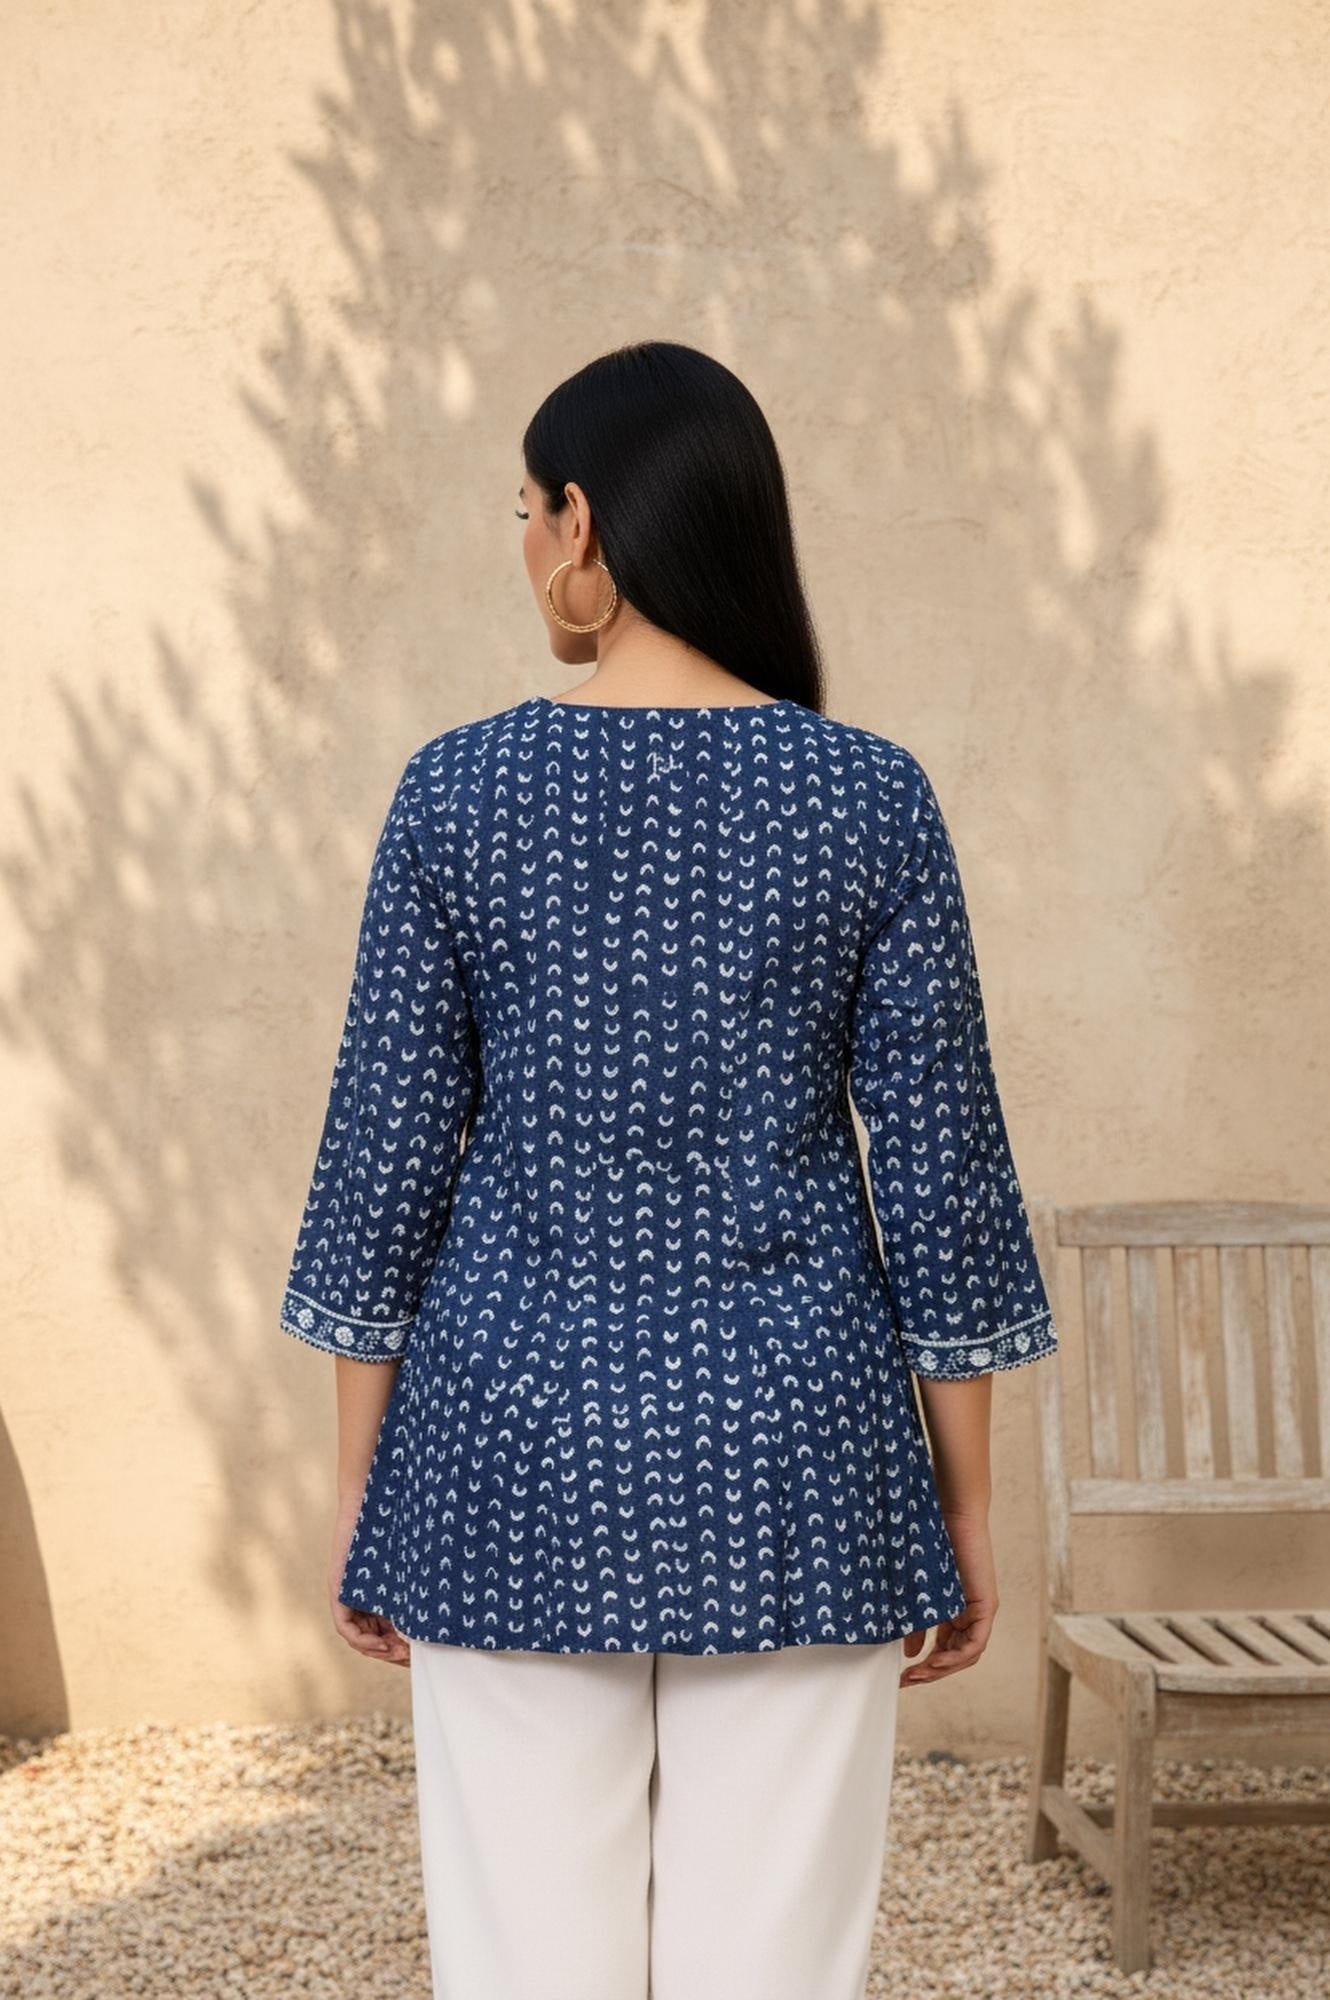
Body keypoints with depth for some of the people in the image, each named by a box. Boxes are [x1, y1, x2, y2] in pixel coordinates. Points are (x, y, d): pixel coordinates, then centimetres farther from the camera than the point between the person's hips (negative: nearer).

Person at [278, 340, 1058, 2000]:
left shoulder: (457, 789, -5)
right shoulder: (872, 797, -4)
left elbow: (387, 1152, -3)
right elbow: (939, 1167, -3)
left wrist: (358, 1488, 7)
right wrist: (967, 1508, 6)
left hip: (523, 1444, 0)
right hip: (792, 1455, 0)